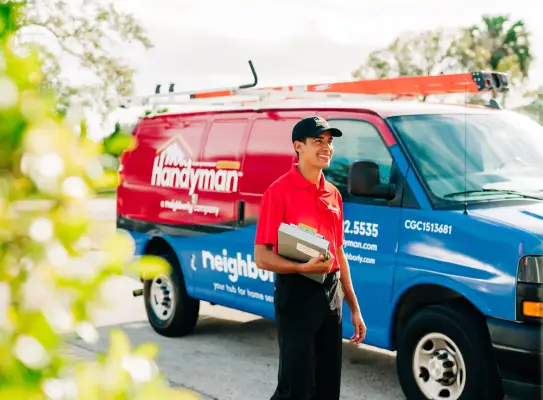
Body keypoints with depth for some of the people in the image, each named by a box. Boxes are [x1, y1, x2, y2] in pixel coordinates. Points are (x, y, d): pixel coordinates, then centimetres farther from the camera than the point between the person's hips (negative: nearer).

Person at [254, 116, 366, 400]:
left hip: (331, 294, 7)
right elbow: (261, 257, -15)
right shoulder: (280, 191, -11)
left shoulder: (333, 194, 11)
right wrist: (303, 267, -30)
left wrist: (354, 308, 16)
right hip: (297, 293, -7)